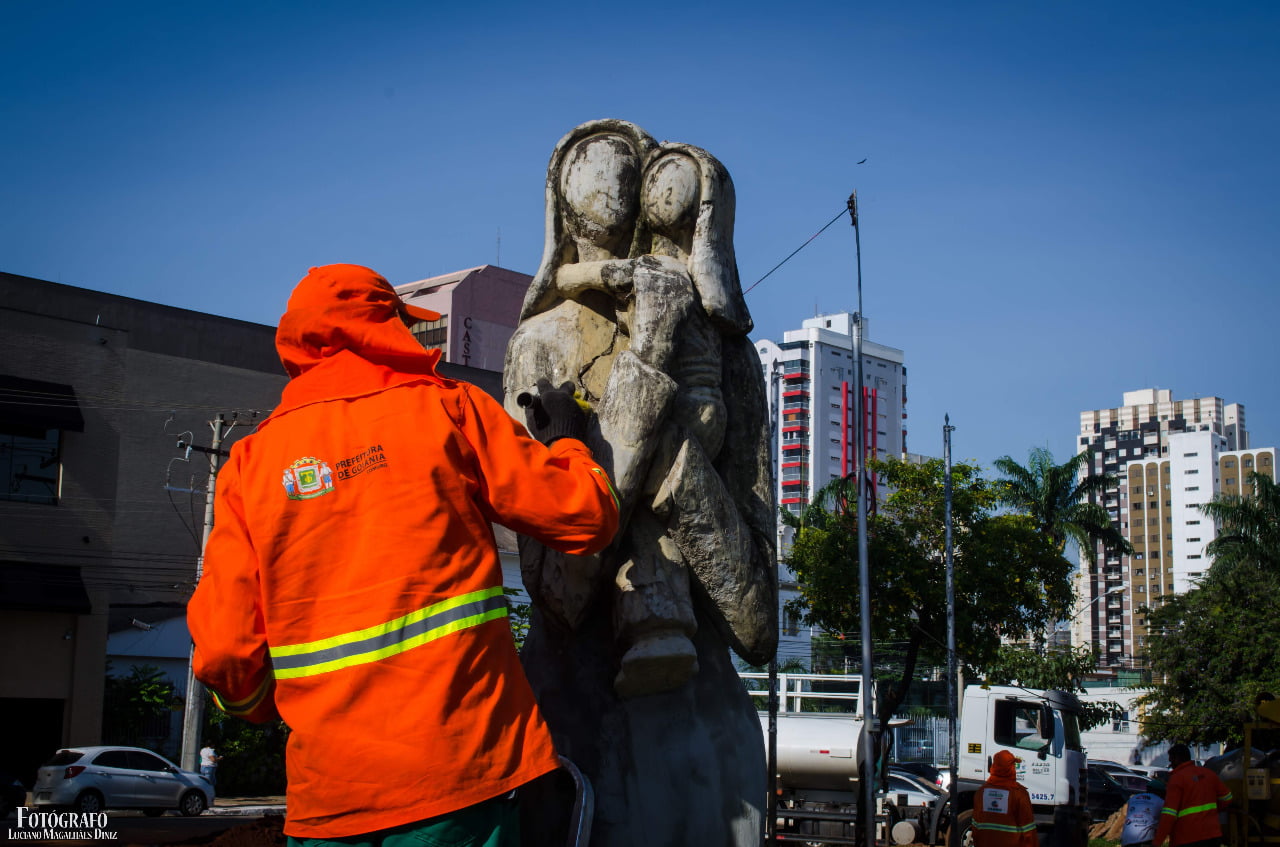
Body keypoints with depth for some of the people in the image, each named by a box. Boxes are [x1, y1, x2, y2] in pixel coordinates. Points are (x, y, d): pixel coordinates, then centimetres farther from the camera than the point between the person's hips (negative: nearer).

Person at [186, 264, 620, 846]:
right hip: (459, 770, -2)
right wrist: (567, 442, 22)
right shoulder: (445, 410, 1)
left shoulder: (250, 461, 6)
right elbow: (586, 518, 1)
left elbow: (225, 650, 1)